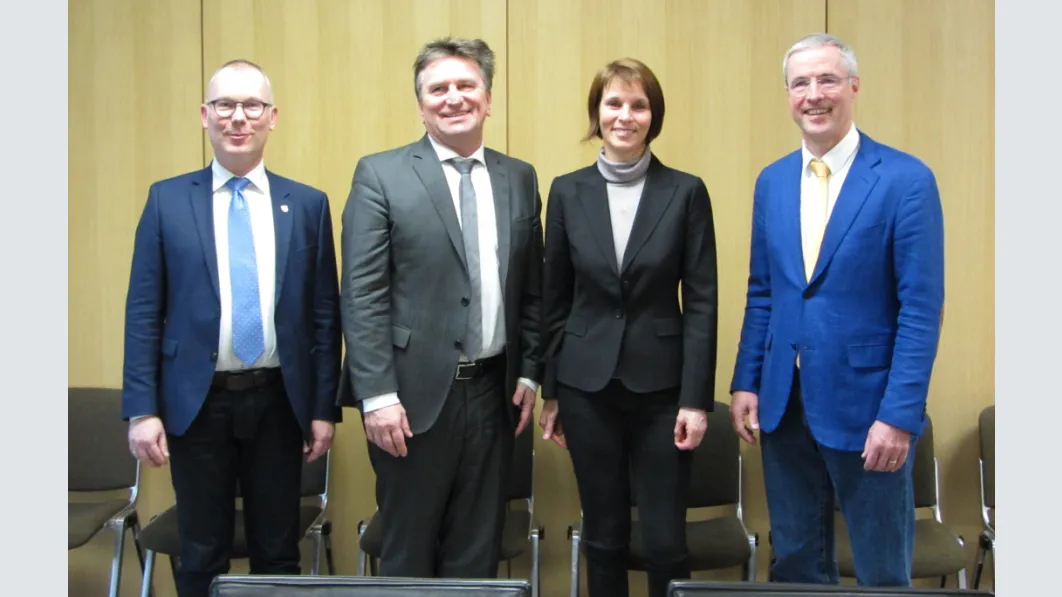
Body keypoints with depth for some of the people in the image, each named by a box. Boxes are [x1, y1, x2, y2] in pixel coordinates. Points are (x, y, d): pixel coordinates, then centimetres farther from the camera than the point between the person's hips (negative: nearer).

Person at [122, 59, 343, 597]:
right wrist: (141, 410, -6)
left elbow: (324, 315, 3)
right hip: (197, 402, -1)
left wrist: (324, 408, 0)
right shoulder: (167, 199, 1)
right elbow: (143, 312, -1)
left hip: (278, 402, 1)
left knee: (278, 553, 13)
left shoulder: (308, 205, 3)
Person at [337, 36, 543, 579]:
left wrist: (529, 372, 6)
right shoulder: (380, 175, -4)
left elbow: (531, 289, 13)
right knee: (408, 552, 10)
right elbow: (362, 296, -9)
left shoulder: (520, 179, 9)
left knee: (477, 551, 14)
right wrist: (377, 395, -14)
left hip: (493, 391, 4)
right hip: (415, 392, -4)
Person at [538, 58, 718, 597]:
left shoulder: (686, 192, -2)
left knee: (666, 542, 2)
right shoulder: (567, 191, 3)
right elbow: (555, 299, 6)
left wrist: (696, 399, -8)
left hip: (661, 387, -1)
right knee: (604, 538, 11)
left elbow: (701, 302, -3)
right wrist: (550, 391, 6)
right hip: (588, 387, 2)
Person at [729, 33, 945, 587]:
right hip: (783, 402, 5)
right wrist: (744, 382, 6)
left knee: (882, 571, 10)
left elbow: (921, 308, -11)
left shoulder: (907, 179, -9)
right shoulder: (772, 181, 8)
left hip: (866, 403, -4)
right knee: (794, 562, 16)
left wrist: (900, 415, -16)